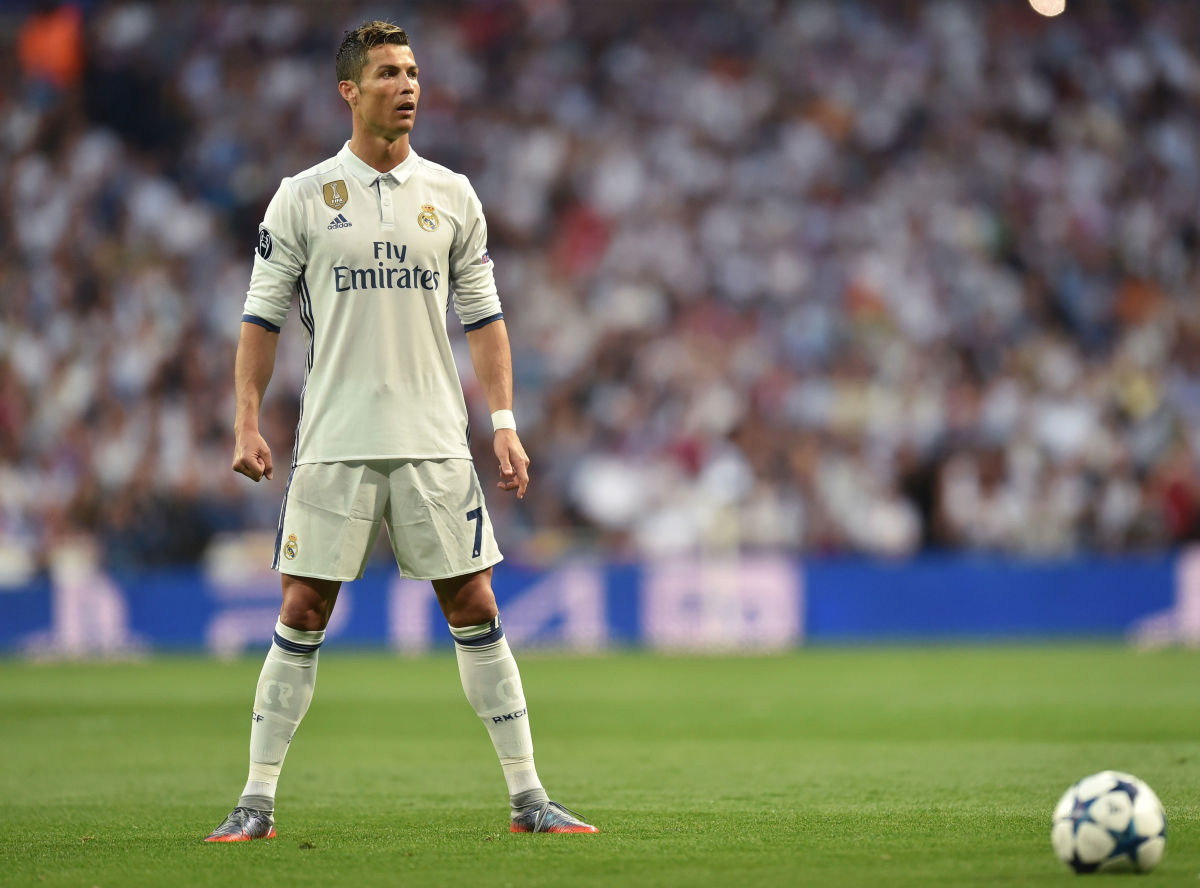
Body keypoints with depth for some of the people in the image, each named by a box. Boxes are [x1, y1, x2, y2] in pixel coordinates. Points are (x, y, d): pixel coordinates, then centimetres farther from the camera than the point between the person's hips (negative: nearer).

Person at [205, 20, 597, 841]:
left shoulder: (451, 195, 7)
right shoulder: (303, 197, 2)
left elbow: (483, 316, 11)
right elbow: (263, 317, 4)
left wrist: (505, 422, 2)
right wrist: (248, 422, -5)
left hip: (435, 443, 2)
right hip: (334, 439, -1)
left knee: (475, 610, 0)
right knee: (302, 617, -2)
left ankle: (527, 796, 6)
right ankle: (257, 803, 5)